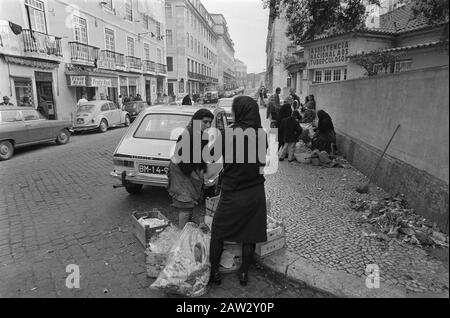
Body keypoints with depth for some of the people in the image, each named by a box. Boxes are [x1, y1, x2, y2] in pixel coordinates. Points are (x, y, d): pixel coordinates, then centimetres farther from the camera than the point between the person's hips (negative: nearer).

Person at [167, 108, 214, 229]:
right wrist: (192, 173, -17)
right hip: (180, 172, -8)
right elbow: (179, 159, -23)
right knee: (185, 205, -6)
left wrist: (202, 170, 1)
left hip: (194, 171, 8)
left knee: (192, 202, 18)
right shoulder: (187, 135, -24)